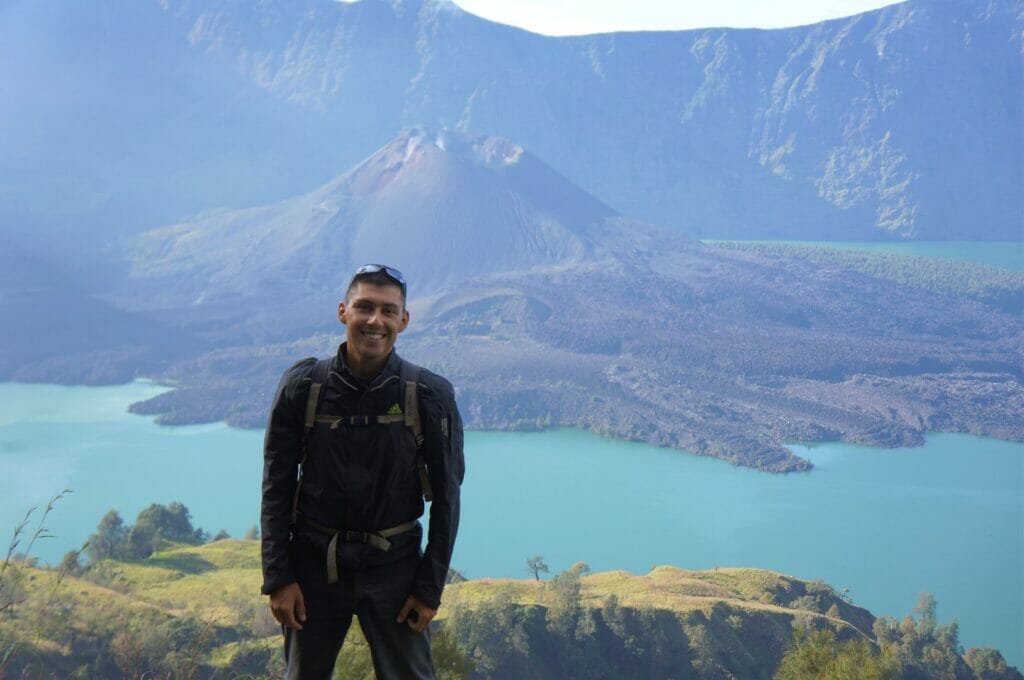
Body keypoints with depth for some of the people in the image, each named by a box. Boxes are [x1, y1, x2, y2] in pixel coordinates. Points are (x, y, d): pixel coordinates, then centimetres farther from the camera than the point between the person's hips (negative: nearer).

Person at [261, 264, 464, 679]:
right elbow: (276, 489, -1)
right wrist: (278, 578, -5)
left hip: (394, 567, -1)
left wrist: (430, 588, -4)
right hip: (314, 564, 1)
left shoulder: (431, 396, -8)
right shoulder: (302, 387, -5)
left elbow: (446, 497, -3)